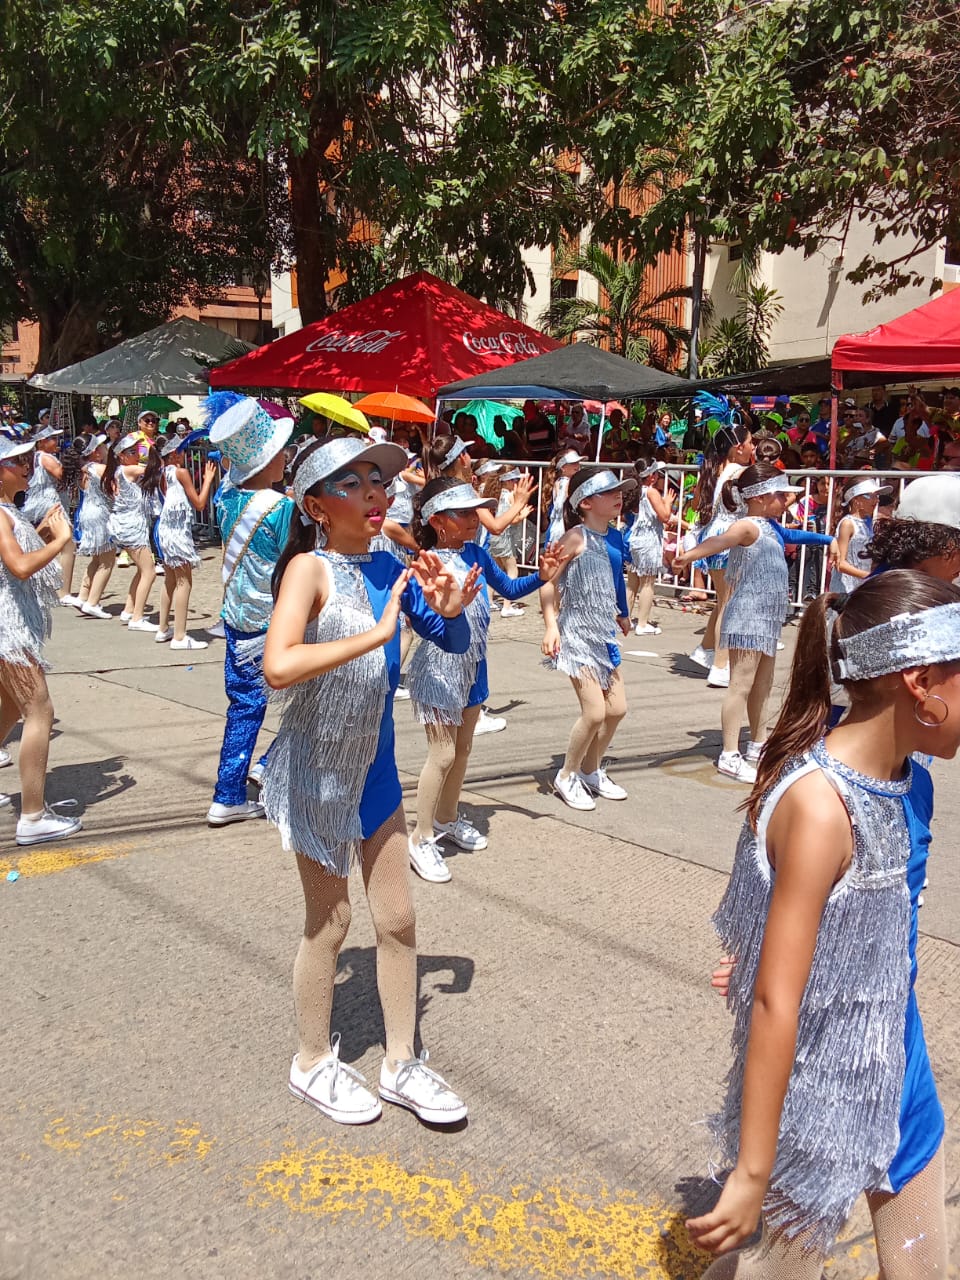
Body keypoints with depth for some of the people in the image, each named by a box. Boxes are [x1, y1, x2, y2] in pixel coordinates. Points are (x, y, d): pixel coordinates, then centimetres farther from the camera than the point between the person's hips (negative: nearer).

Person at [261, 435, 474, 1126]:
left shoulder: (388, 566, -2)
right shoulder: (310, 567, -20)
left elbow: (456, 644, 7)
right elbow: (278, 666, -36)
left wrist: (450, 611, -14)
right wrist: (377, 633, -34)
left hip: (376, 762, 6)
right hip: (318, 769, -5)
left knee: (398, 918, 12)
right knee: (331, 920, 11)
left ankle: (401, 1062, 31)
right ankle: (313, 1062, 34)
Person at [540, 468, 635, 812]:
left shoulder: (609, 538, 7)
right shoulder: (576, 537, -14)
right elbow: (548, 581, -16)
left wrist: (621, 616, 23)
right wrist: (550, 625, -23)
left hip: (603, 635, 8)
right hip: (577, 635, -8)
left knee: (616, 709, 10)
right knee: (594, 712, -11)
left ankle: (591, 771, 29)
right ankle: (567, 776, 10)